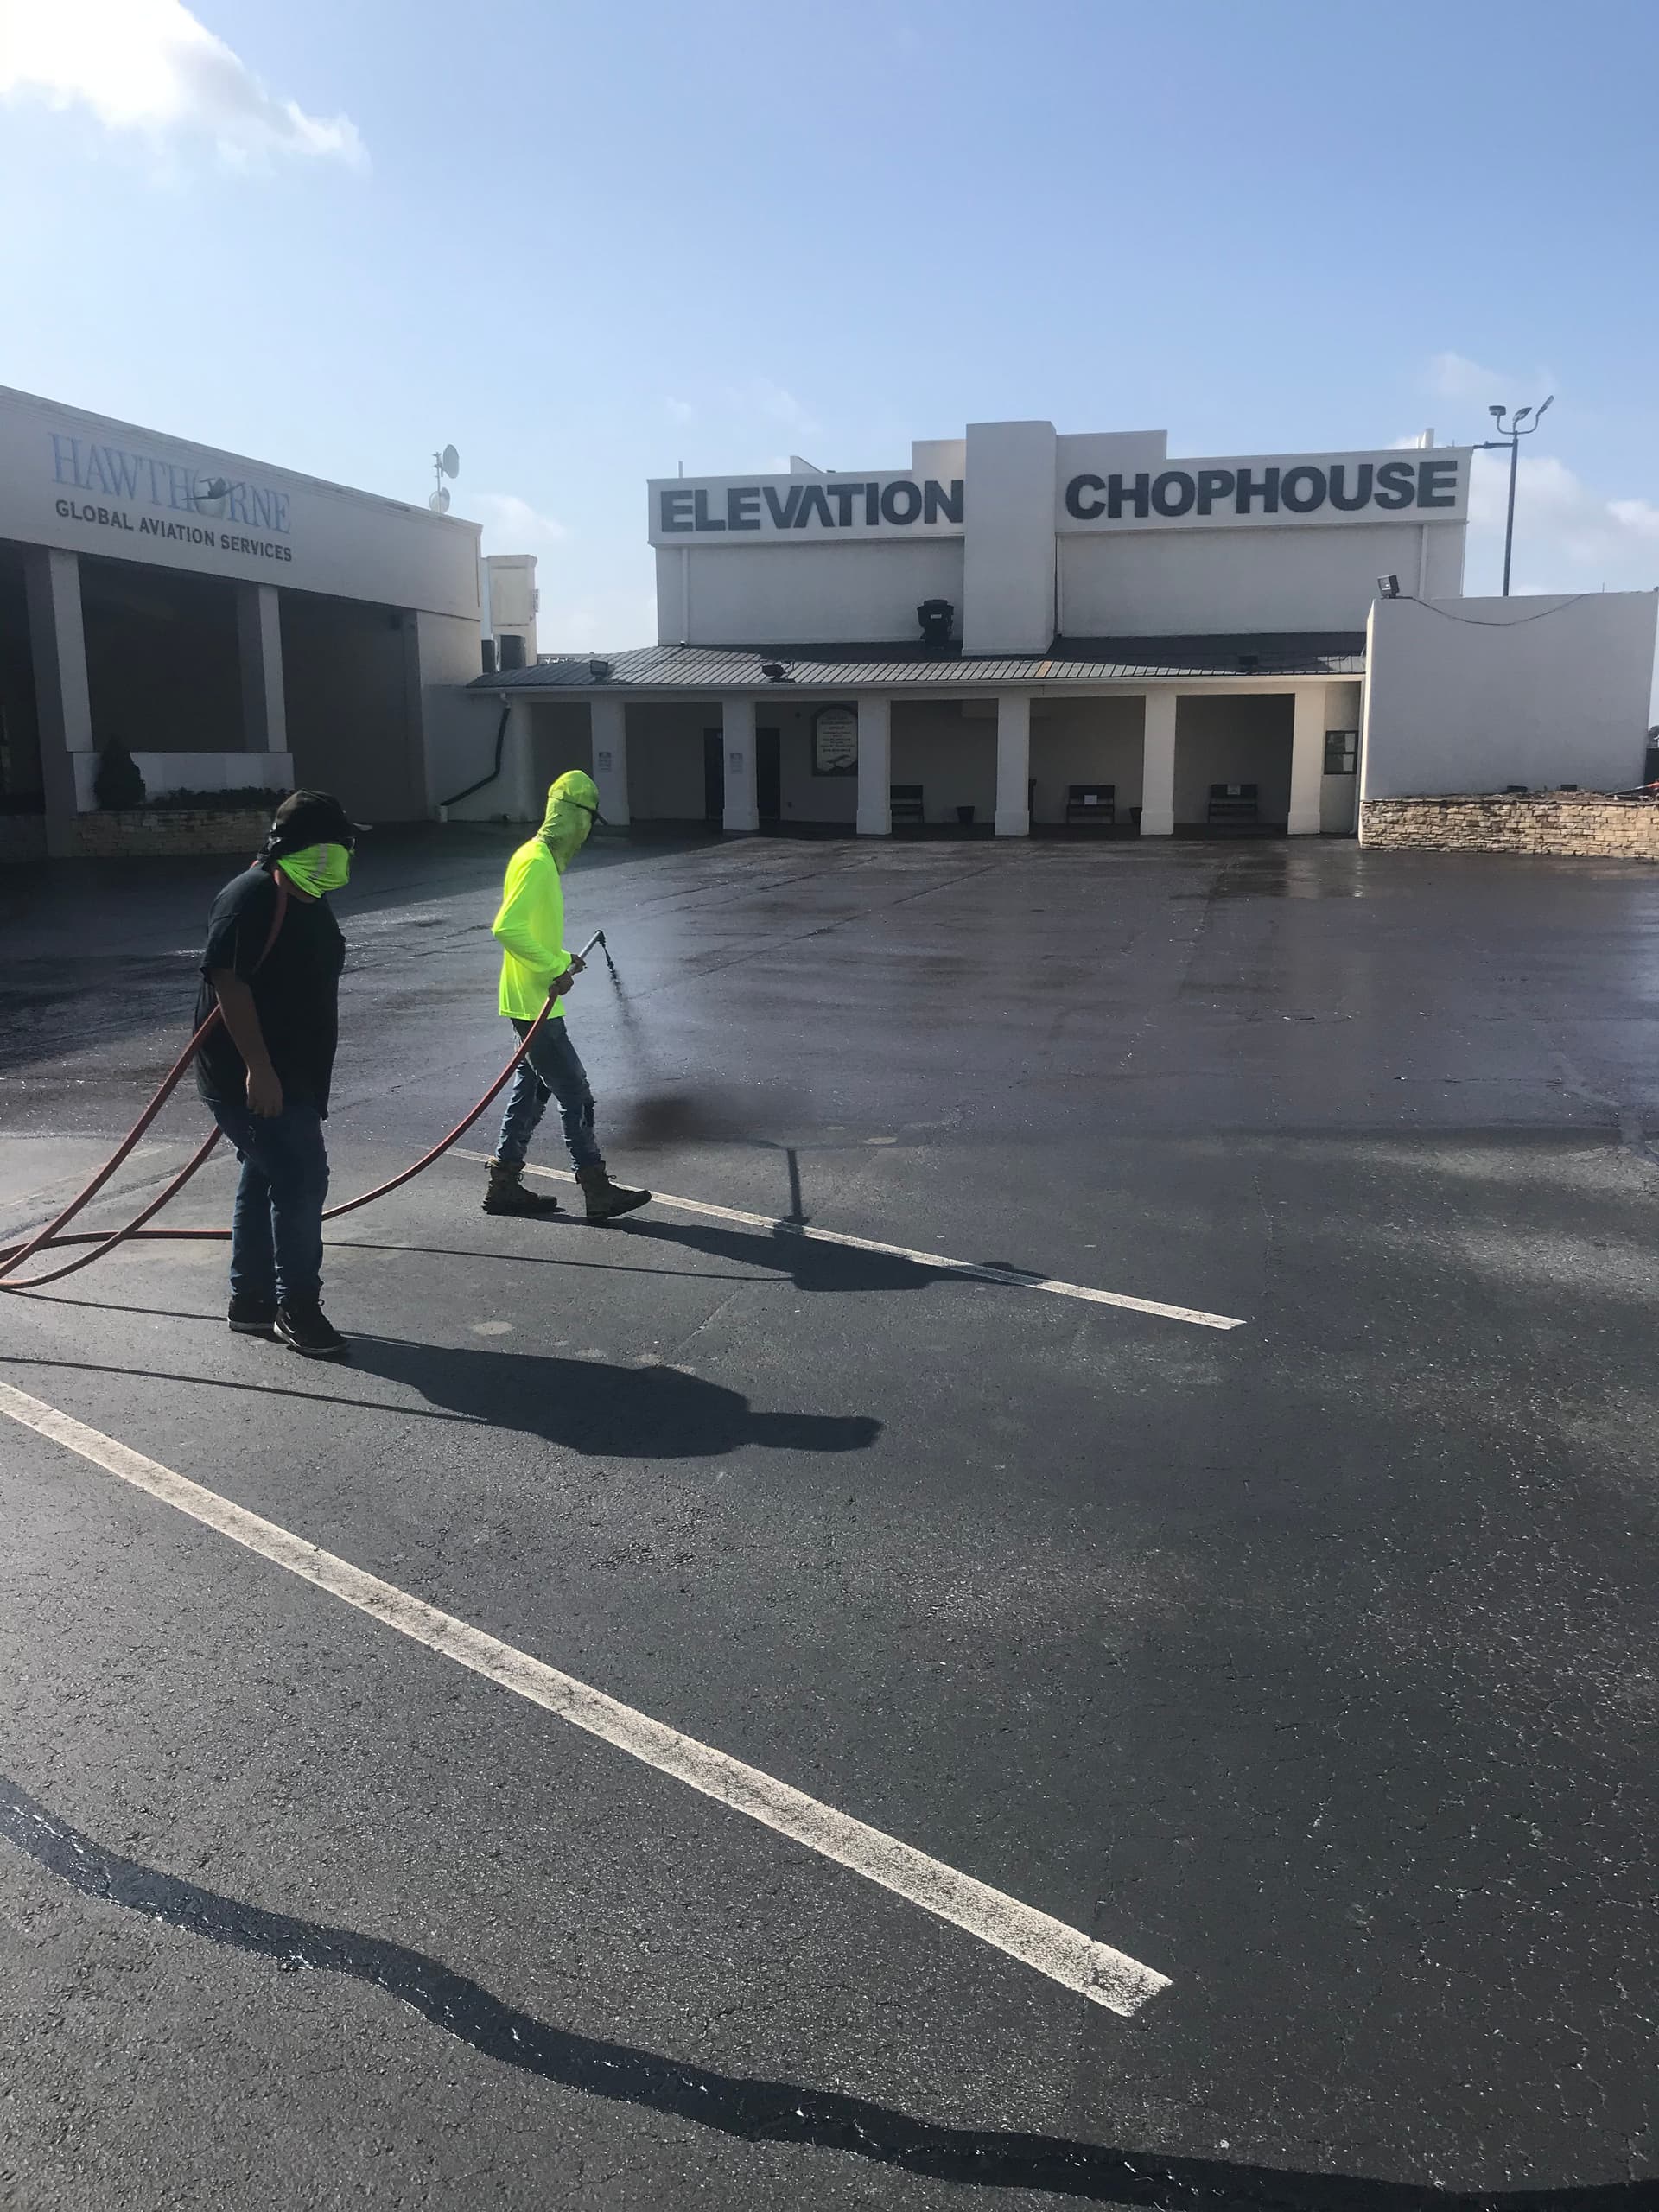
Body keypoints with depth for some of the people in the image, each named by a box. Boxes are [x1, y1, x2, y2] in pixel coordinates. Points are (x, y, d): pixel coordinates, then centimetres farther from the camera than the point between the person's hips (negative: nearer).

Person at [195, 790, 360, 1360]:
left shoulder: (307, 901, 13)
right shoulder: (249, 898, -17)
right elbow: (228, 983, -25)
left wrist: (303, 1077, 25)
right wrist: (258, 1069, -29)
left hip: (292, 1075, 10)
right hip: (251, 1077, -10)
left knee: (267, 1179, 16)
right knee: (301, 1178, -11)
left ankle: (251, 1300, 27)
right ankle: (297, 1307, 0)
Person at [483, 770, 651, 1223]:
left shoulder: (541, 859, 13)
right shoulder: (535, 863, -19)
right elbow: (506, 928, -28)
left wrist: (562, 959, 14)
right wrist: (554, 968, -23)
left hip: (534, 1003, 10)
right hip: (534, 1003, -10)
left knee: (533, 1089, 15)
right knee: (575, 1093, -4)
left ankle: (504, 1184, 22)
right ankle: (597, 1192, 2)